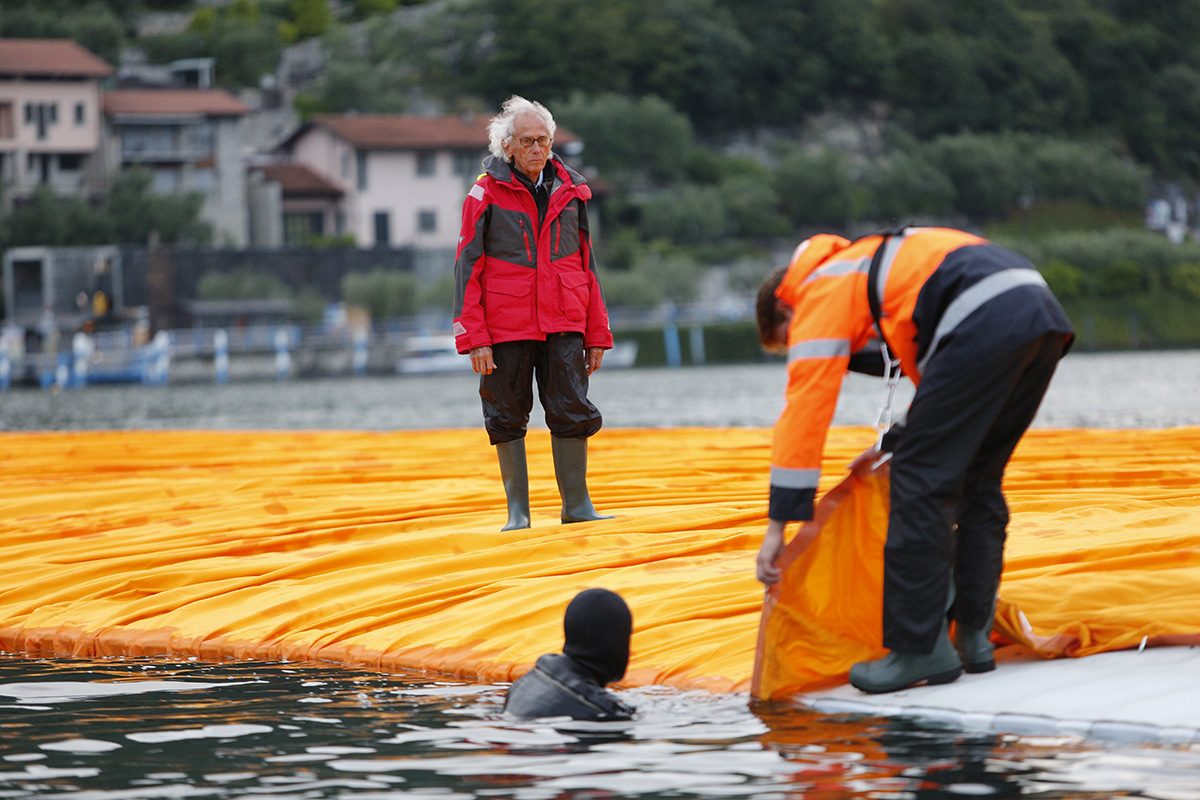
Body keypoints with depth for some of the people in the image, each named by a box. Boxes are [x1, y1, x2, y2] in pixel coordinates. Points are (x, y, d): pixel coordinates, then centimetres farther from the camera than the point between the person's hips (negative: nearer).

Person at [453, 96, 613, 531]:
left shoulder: (570, 191, 8)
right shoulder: (487, 194, -3)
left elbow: (586, 265, 13)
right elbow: (467, 267, -3)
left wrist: (597, 333, 9)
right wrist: (474, 338, -9)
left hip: (563, 323, 2)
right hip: (506, 327, -2)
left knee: (572, 411, -1)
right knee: (507, 417, 3)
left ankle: (576, 503, 9)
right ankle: (517, 508, 13)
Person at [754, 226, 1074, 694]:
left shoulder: (819, 294, 11)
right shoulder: (870, 269, 37)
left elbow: (805, 407, 2)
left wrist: (777, 527, 0)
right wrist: (897, 443, 35)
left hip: (986, 322, -9)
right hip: (1046, 315, 9)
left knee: (921, 480, -2)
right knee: (977, 479, 18)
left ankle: (920, 649, -2)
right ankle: (973, 637, 19)